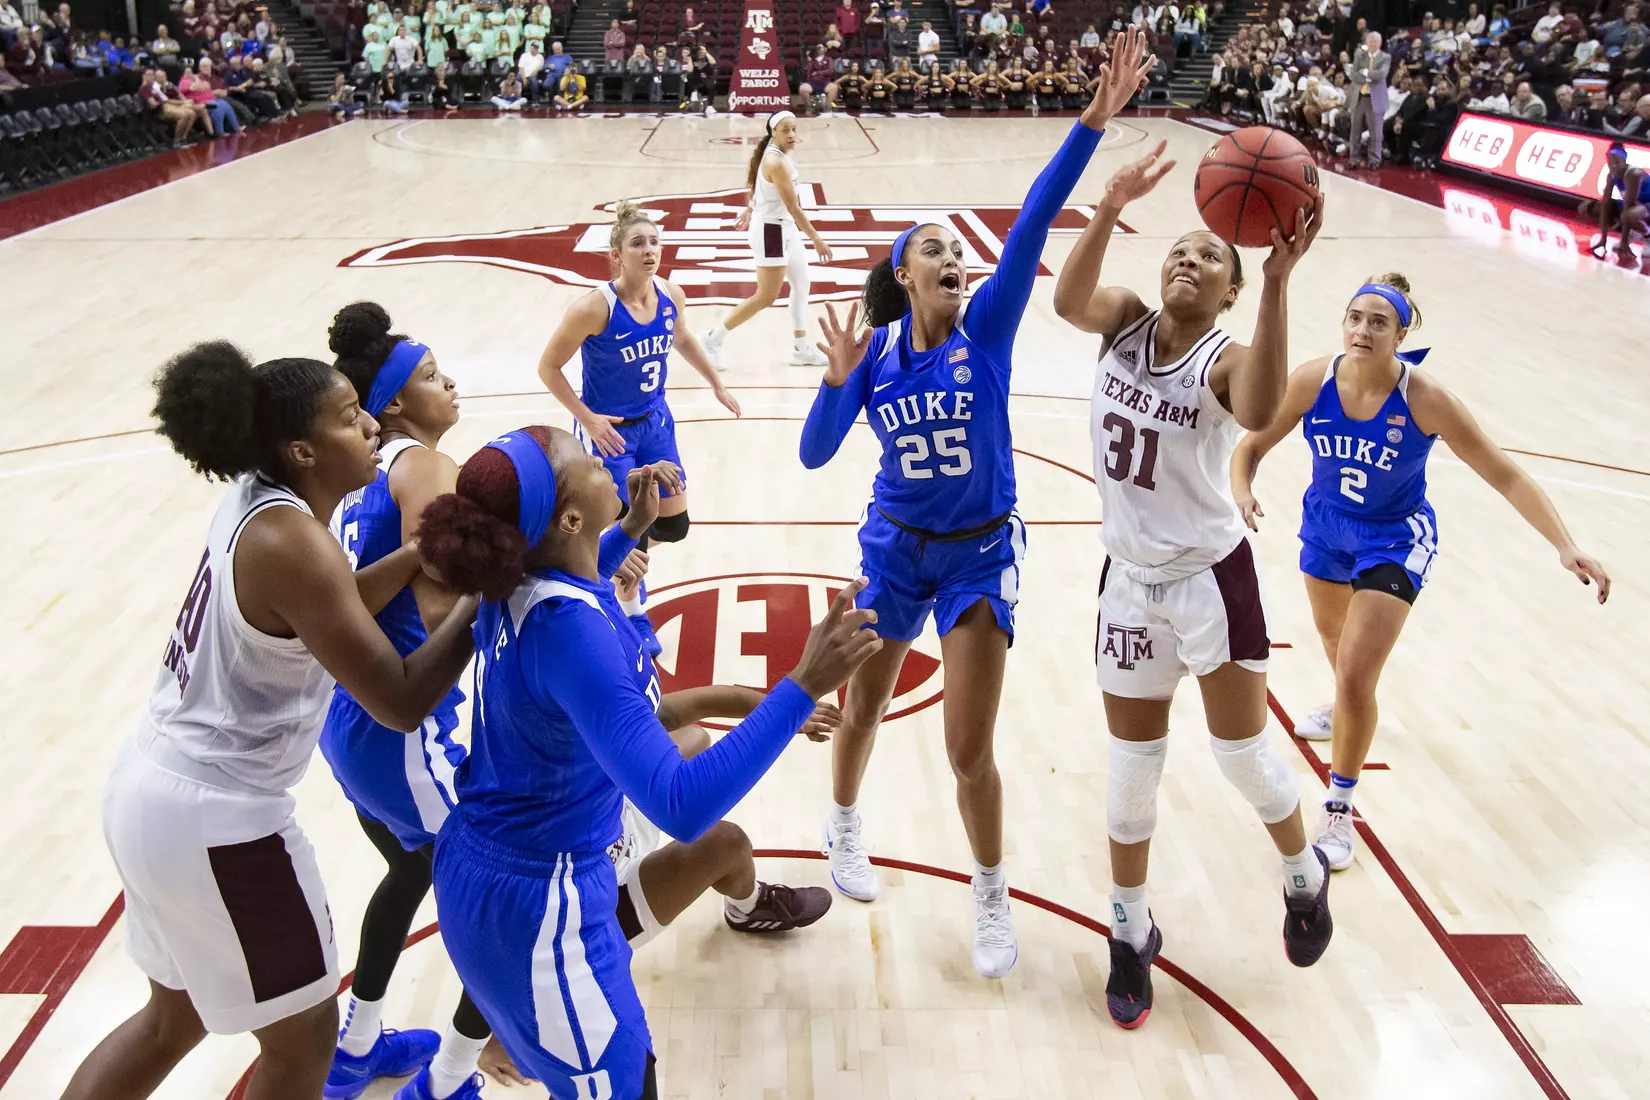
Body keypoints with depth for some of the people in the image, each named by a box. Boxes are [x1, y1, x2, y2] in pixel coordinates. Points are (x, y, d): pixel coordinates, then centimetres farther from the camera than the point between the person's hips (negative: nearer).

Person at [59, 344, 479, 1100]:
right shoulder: (291, 543, -23)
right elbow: (401, 702, -22)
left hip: (150, 788, 9)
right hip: (215, 817, -9)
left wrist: (422, 555, 3)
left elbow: (328, 613, 16)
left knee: (177, 1015, 28)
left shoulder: (255, 502, 3)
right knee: (302, 1038, 12)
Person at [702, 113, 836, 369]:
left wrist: (750, 210, 28)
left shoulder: (775, 151, 2)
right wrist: (817, 240, -22)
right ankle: (713, 339, 6)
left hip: (785, 228, 10)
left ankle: (801, 349, 21)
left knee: (802, 285, 14)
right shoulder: (777, 162, -26)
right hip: (771, 231, -10)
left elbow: (760, 186, 17)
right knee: (766, 297, -4)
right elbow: (794, 208, -25)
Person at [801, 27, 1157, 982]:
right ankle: (845, 829, 48)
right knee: (862, 708, 19)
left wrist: (1093, 123, -37)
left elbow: (1032, 227, -25)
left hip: (981, 553, -2)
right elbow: (816, 454, -12)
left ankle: (993, 897, 22)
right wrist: (838, 381, -29)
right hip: (896, 547, 2)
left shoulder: (988, 330, -11)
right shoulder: (875, 351, -7)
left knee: (970, 749, -1)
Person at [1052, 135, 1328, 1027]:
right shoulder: (1127, 326, -4)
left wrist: (1278, 281, -47)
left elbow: (1260, 411, -39)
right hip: (1130, 578, 3)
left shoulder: (1225, 360, -15)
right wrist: (1110, 209, -40)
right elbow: (1067, 300, -26)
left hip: (1211, 576, -3)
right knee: (1131, 766, 11)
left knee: (1242, 751, 8)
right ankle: (1132, 932, 29)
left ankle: (1304, 875, 39)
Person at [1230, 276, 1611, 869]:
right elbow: (1252, 445, -10)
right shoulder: (1311, 381, -22)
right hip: (1325, 527, 4)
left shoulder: (1424, 398, -28)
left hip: (1394, 541, -4)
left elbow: (1503, 474, -23)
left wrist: (1566, 546, -32)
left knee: (1355, 674, -13)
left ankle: (1339, 810, 7)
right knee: (1333, 635, 29)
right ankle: (1347, 708, 65)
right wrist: (1242, 492, -33)